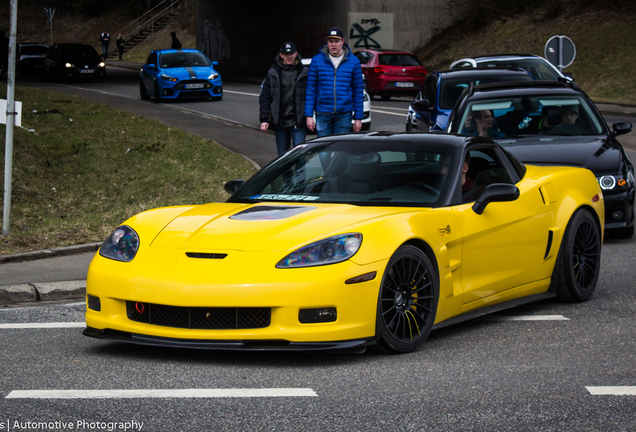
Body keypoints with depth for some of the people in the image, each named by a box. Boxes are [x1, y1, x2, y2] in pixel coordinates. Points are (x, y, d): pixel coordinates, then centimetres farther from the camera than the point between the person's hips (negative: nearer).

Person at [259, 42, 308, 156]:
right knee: (282, 155, 9)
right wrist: (264, 119, -3)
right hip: (280, 122, 2)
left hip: (298, 122, -2)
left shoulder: (304, 73, 3)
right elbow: (264, 97, 6)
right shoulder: (273, 73, 7)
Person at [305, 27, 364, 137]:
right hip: (323, 114, 0)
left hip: (344, 114, 0)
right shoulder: (317, 60, 2)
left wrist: (358, 117, 3)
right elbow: (310, 88, 3)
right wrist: (309, 115, -3)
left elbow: (358, 90, 6)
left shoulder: (353, 61, 3)